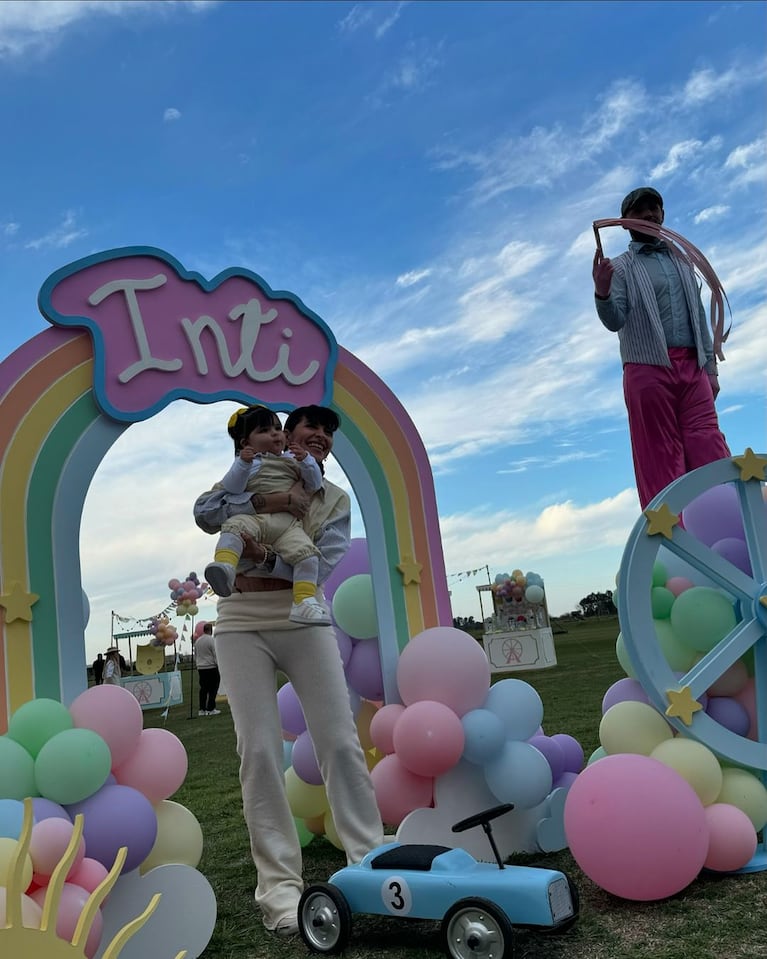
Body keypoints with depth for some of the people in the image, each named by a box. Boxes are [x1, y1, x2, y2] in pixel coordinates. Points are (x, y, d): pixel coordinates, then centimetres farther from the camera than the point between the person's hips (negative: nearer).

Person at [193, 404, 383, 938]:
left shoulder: (335, 500, 11)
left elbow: (321, 564, -5)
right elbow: (204, 510, -4)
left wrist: (267, 558, -20)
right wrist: (265, 502, -15)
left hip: (303, 620, 1)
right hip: (243, 623, 0)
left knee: (341, 741, -4)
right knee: (260, 750, -5)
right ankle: (280, 884, 0)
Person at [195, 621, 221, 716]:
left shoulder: (197, 641, 8)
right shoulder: (211, 640, -12)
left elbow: (195, 655, 16)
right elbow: (215, 655, -12)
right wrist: (219, 666, -5)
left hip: (200, 668, 6)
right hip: (211, 667, -6)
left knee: (203, 688, 10)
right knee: (213, 688, -1)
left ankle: (202, 709, 10)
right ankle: (210, 709, -3)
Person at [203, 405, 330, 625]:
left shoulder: (292, 459, 26)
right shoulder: (246, 462, 19)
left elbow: (315, 485, 20)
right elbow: (231, 488, 3)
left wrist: (306, 461, 3)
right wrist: (243, 463, -12)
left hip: (288, 523, 2)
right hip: (253, 517, -1)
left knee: (307, 552, -24)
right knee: (234, 526, -34)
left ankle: (304, 601, -28)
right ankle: (224, 566, -54)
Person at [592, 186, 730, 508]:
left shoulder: (681, 260, 22)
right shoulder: (620, 267, 9)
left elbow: (700, 318, 21)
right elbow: (615, 321, -6)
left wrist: (710, 367, 12)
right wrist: (602, 293, -27)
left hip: (692, 366, 4)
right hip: (648, 368, -3)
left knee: (709, 449, -6)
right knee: (661, 456, -5)